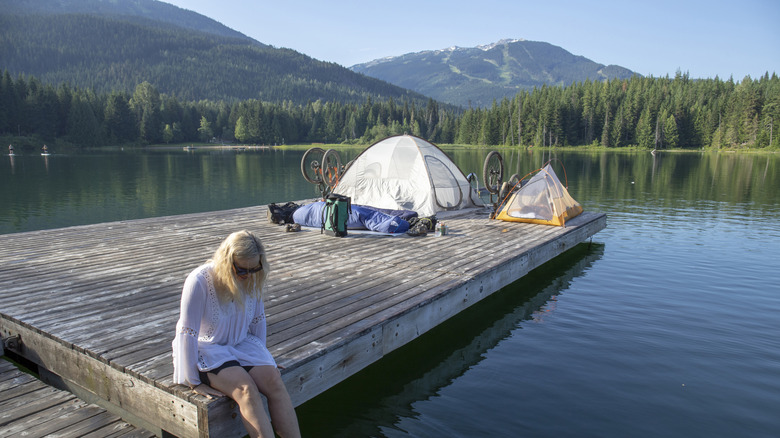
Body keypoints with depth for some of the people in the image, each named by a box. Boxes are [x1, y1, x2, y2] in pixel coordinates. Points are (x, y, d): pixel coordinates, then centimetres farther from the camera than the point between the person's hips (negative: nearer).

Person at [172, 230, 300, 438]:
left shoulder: (252, 278, -8)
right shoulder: (199, 282, -24)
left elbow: (258, 319, 6)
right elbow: (187, 334, -19)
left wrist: (262, 357, 14)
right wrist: (194, 382, -14)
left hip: (241, 343, 5)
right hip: (206, 349, -5)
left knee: (273, 380, -20)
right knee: (246, 389, -29)